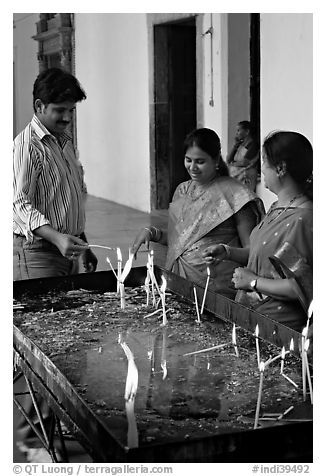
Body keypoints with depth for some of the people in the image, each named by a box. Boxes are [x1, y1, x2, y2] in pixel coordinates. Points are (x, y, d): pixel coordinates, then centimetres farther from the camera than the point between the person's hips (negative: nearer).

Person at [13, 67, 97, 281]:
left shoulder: (65, 141, 15)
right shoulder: (27, 145, -13)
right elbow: (21, 204, -22)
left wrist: (85, 246, 21)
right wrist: (57, 238, -35)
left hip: (69, 252, 8)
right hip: (38, 253, -8)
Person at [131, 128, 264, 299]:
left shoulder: (232, 193, -7)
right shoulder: (182, 190, 13)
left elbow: (250, 248, -7)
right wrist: (152, 232, 6)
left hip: (216, 285, -5)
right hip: (178, 279, 5)